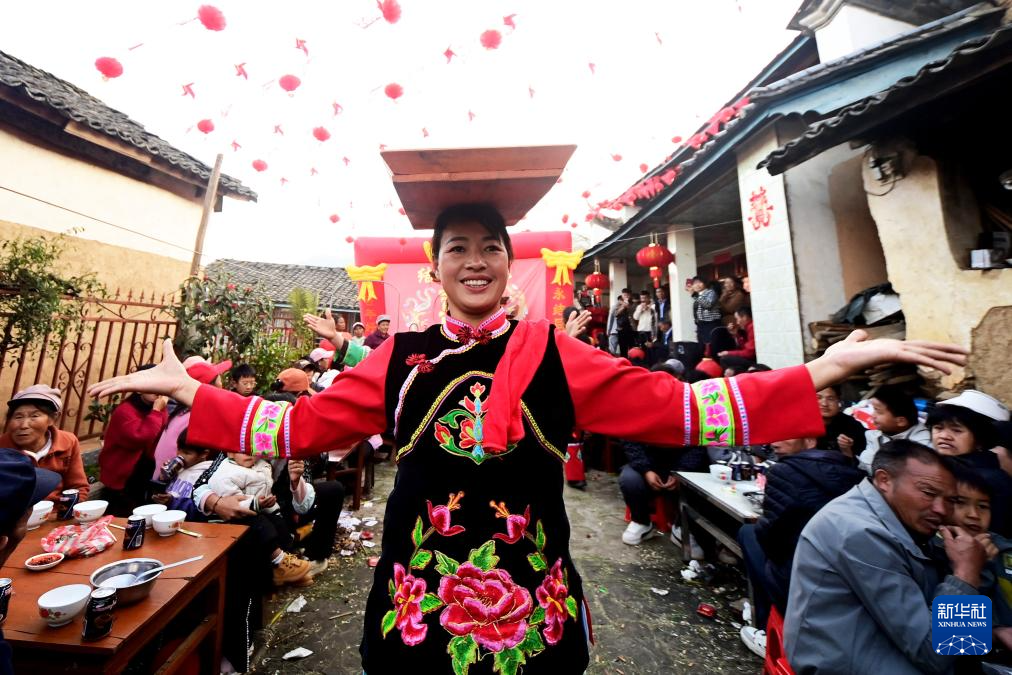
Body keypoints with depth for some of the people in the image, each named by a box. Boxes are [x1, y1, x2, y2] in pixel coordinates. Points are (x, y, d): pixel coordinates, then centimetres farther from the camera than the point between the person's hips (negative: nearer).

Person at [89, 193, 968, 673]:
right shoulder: (399, 360, -4)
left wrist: (828, 368, -9)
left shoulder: (554, 355, -8)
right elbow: (301, 425, 2)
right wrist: (184, 388, 3)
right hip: (420, 596, 2)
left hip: (532, 597, 0)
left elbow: (676, 408, -8)